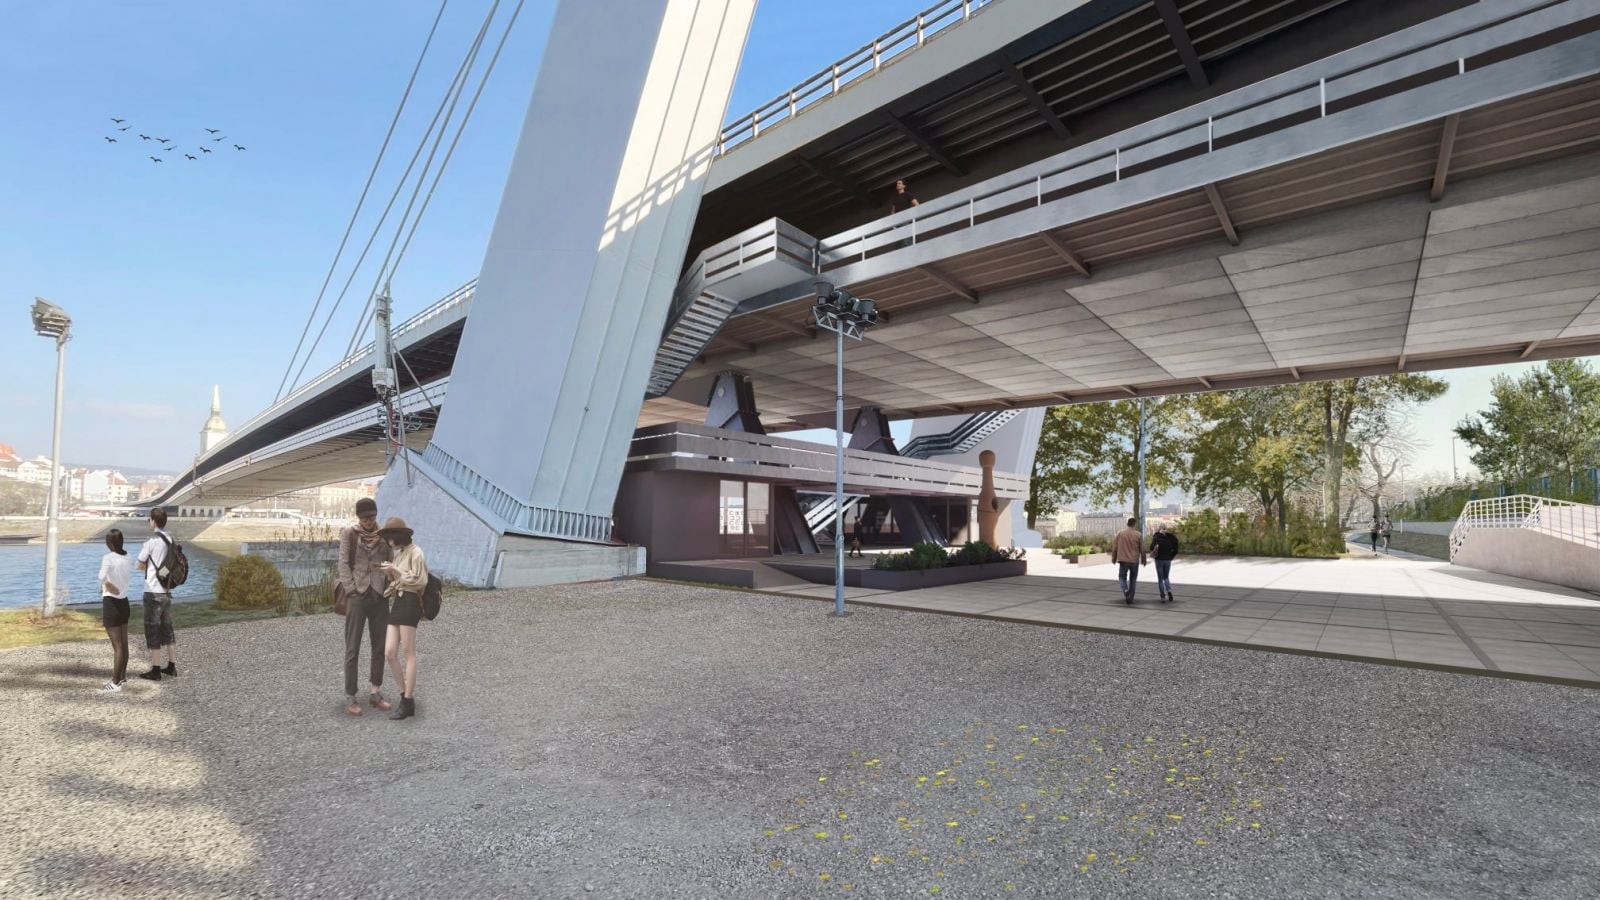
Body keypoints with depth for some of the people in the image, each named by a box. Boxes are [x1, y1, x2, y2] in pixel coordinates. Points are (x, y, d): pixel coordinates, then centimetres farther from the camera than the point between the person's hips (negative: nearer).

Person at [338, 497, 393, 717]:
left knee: (379, 647, 8)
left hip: (380, 597, 3)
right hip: (357, 597, -3)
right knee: (352, 649, 1)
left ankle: (375, 693, 18)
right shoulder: (348, 534, -1)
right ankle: (350, 697, 8)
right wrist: (352, 592, -10)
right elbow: (343, 565, -4)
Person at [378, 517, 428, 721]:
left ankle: (408, 703, 3)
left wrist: (395, 569, -11)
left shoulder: (415, 552, -6)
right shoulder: (399, 554, 19)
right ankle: (406, 694, 14)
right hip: (398, 604, 8)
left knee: (408, 653, -3)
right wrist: (389, 573, 6)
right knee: (389, 653, 1)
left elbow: (420, 580, -13)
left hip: (410, 603, -8)